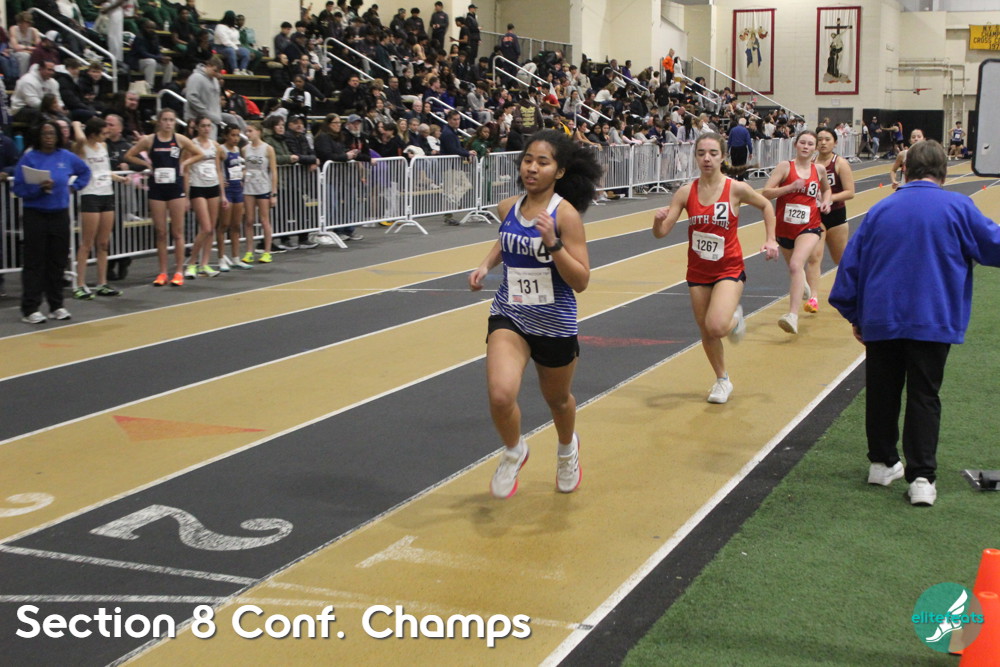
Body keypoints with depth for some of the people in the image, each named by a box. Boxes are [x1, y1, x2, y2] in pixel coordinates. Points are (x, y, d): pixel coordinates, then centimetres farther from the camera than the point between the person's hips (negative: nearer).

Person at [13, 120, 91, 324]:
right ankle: (30, 309, -1)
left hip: (60, 214, 4)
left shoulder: (66, 157, 6)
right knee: (34, 263, -3)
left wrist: (74, 186, 12)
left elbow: (85, 171, 25)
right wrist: (39, 188, -22)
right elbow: (19, 188, -8)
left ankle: (56, 306, 17)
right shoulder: (29, 158, -4)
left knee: (57, 261, 8)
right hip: (35, 215, -4)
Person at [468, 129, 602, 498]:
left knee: (558, 400, 20)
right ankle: (514, 452, 11)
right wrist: (485, 265, 6)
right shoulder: (507, 207, -1)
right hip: (509, 317, 2)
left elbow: (581, 281, -17)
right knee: (500, 395, -21)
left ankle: (568, 448, 55)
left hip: (555, 323, -2)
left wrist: (552, 244, -30)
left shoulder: (565, 214, -15)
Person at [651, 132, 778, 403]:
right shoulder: (686, 192, -6)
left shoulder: (736, 189, -11)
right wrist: (659, 220, -30)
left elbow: (766, 205, 8)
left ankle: (735, 318, 15)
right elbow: (661, 233, -8)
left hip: (729, 269, -3)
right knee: (706, 333, 11)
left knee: (716, 327, -22)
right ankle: (722, 381, 34)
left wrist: (771, 240, 1)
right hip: (698, 271, 3)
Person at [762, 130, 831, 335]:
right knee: (793, 267, 21)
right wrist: (790, 187, -22)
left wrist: (825, 201, 5)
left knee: (796, 265, -25)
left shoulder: (819, 170, 3)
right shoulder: (785, 167, -5)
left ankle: (793, 316, -33)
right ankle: (803, 287, 61)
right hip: (785, 227, 2)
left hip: (809, 227, -1)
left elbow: (826, 189, 25)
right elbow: (766, 193, -12)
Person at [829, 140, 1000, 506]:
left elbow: (851, 263, 9)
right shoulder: (957, 207, -4)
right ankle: (921, 476, -5)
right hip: (933, 322, -3)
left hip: (881, 321, 3)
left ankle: (882, 462, 26)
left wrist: (854, 315, 18)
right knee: (924, 397, 1)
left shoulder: (881, 209, 7)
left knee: (882, 393, 15)